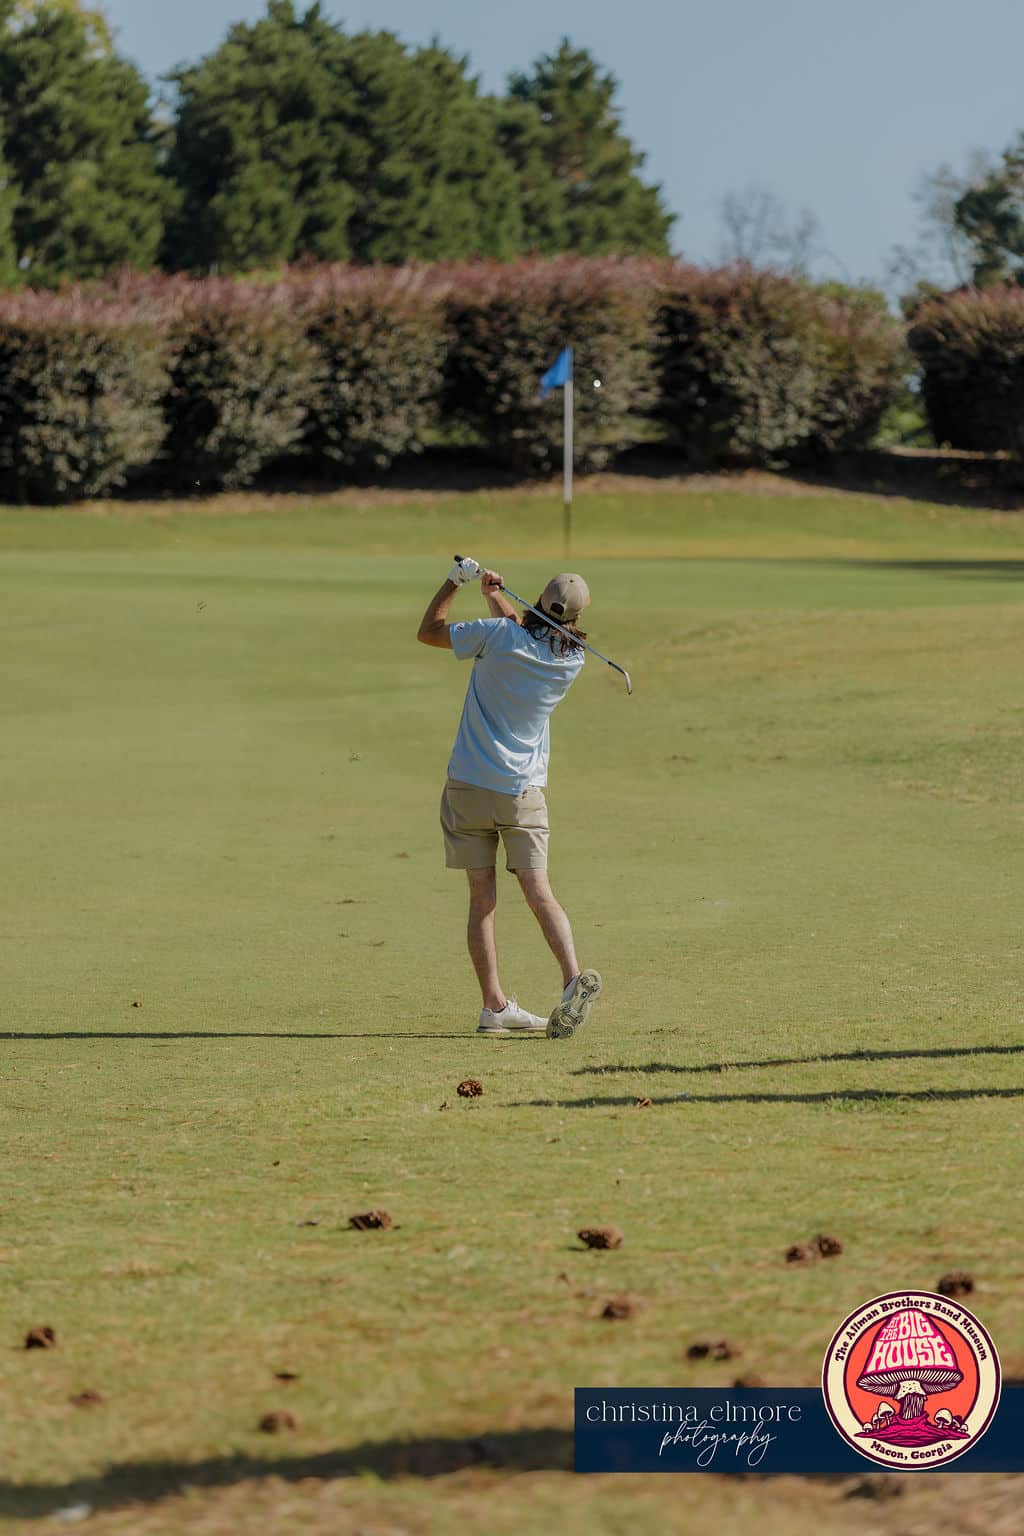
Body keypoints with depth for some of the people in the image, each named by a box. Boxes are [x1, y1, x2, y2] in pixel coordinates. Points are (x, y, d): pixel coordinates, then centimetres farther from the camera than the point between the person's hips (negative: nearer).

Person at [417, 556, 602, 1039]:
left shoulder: (497, 636, -12)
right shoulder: (572, 661, 0)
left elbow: (427, 631, 2)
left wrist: (454, 582, 11)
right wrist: (495, 596, 25)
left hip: (468, 786, -1)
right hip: (524, 791, 1)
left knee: (482, 898, 4)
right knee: (539, 893, -3)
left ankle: (494, 1005, 2)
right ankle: (574, 977, -25)